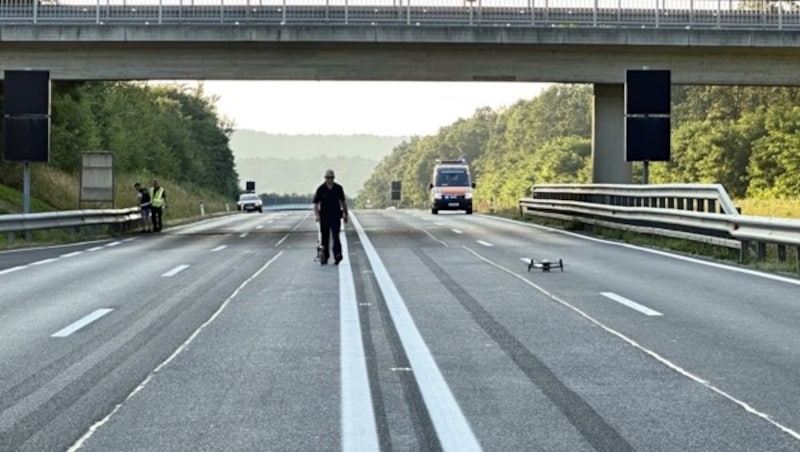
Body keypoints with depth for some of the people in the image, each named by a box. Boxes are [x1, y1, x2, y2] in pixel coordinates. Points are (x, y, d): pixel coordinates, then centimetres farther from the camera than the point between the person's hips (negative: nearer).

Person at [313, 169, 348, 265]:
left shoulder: (338, 188, 5)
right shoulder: (320, 189, -1)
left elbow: (343, 201, 17)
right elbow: (316, 203, -2)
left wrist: (345, 213, 17)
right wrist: (317, 215, -14)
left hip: (336, 216, 0)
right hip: (324, 216, 0)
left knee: (335, 236, -13)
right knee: (325, 237, 7)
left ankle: (337, 255, -20)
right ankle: (325, 257, 18)